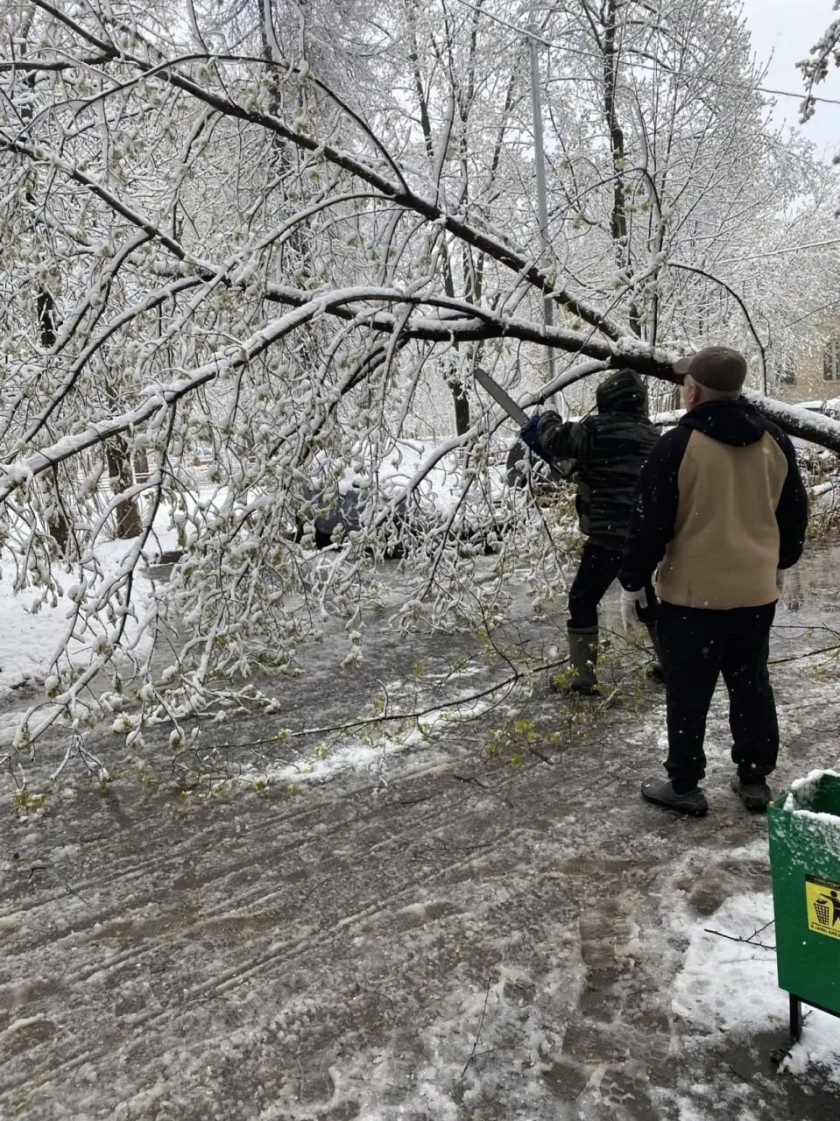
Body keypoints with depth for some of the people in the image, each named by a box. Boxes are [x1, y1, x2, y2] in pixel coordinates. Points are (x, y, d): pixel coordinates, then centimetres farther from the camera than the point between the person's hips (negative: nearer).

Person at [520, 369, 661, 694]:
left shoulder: (598, 429, -9)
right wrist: (581, 469, 19)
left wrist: (547, 418, 15)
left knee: (582, 600, 6)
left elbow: (554, 438, -7)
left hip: (609, 535, -7)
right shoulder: (652, 434, 13)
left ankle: (583, 678, 5)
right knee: (644, 596, 25)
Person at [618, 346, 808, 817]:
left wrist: (633, 582, -2)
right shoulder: (775, 441, 4)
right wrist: (781, 563, 28)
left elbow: (650, 523, -13)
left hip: (692, 593, -5)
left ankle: (684, 786, 16)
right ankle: (756, 779, 27)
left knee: (689, 693, 6)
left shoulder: (678, 445, -15)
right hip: (757, 591, 6)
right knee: (752, 687, 17)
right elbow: (795, 513, 14)